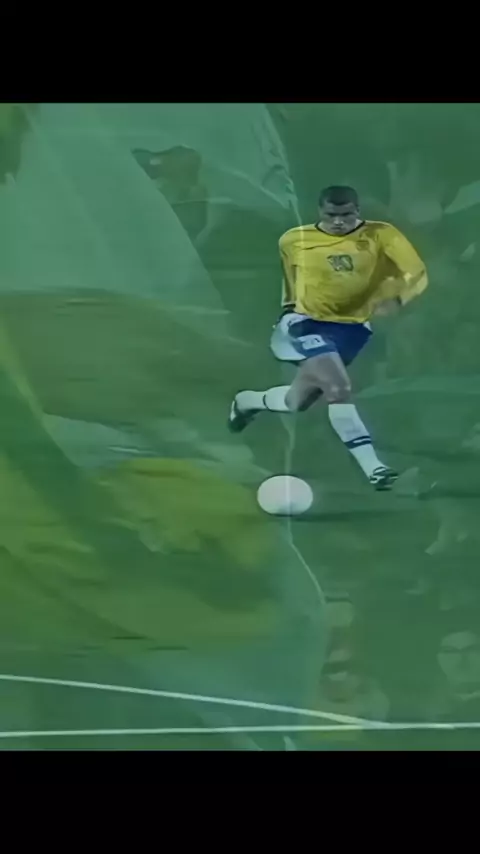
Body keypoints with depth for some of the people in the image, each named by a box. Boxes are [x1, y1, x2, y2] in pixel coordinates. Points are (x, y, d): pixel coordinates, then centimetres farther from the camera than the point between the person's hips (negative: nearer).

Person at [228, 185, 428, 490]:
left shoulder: (381, 235, -10)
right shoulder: (294, 241, -3)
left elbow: (417, 274, -20)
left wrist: (396, 297, -39)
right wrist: (289, 306, 27)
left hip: (352, 325, 2)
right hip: (309, 321, -2)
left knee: (297, 401, 7)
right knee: (339, 389, -26)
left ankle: (247, 402, 39)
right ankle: (373, 467, -22)